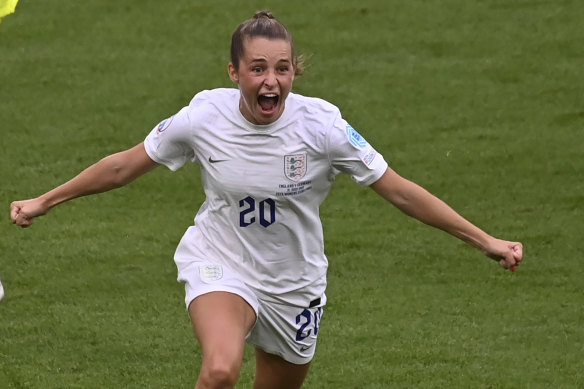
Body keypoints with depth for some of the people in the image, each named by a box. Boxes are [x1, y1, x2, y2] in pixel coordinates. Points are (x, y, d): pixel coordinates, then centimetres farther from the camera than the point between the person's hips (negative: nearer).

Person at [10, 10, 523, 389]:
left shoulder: (321, 125, -18)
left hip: (294, 282, 2)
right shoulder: (205, 117, -16)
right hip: (220, 265, -2)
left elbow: (399, 190, -12)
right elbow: (123, 167, -1)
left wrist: (485, 241, -13)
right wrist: (43, 202, 5)